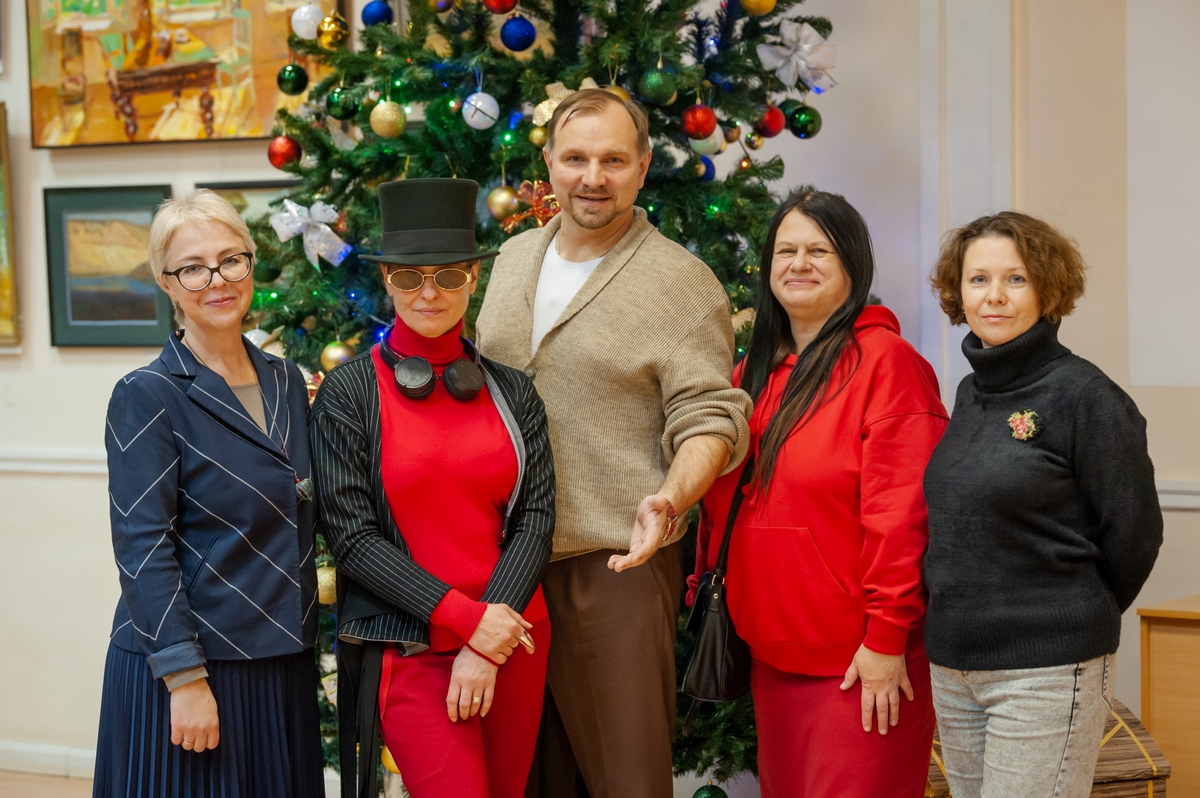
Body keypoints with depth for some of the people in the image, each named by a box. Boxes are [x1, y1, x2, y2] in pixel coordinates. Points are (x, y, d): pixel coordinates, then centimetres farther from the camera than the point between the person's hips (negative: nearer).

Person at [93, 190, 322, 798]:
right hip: (185, 667, -6)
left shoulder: (286, 382, 10)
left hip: (281, 668, 6)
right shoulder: (147, 396, -10)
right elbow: (142, 547, -14)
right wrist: (186, 678, -17)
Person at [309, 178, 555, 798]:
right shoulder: (348, 392, -2)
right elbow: (351, 537, -7)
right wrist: (464, 619, -14)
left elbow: (535, 518, 1)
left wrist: (487, 648, -10)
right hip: (408, 647, -3)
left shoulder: (510, 389, 6)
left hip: (510, 636, 3)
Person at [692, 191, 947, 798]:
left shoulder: (884, 360, -11)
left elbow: (899, 513, -17)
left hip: (859, 661, -7)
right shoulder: (755, 372, 13)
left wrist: (887, 638, -19)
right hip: (772, 648, 8)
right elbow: (723, 500, 20)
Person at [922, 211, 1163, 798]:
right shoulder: (970, 393, 10)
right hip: (953, 663, 7)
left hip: (1046, 670, -7)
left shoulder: (1083, 395, -11)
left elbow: (1134, 531, -8)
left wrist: (1073, 621, 3)